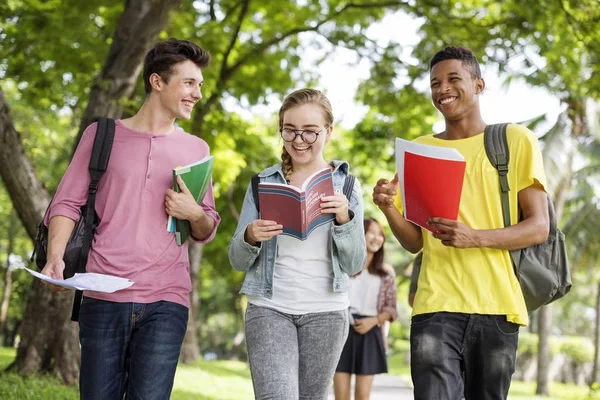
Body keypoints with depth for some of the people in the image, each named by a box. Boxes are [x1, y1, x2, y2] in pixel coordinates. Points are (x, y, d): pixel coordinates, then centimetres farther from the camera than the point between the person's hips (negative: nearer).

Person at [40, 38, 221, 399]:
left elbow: (207, 231, 17)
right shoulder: (103, 134, 8)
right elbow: (68, 203, 6)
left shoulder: (196, 149, 13)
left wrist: (196, 215, -5)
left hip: (166, 302, 1)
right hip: (103, 297, -1)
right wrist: (55, 257, -11)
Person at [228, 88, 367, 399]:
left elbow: (355, 264, -1)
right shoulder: (264, 182, 4)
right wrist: (251, 237, -17)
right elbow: (237, 260, 5)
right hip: (269, 309, -1)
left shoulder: (346, 185, 4)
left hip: (326, 312, 1)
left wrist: (345, 219, -18)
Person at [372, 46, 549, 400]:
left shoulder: (516, 140, 4)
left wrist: (475, 237, -18)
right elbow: (415, 242, 13)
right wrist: (389, 209, -8)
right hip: (436, 305, 1)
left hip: (497, 305, -1)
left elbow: (539, 228, -1)